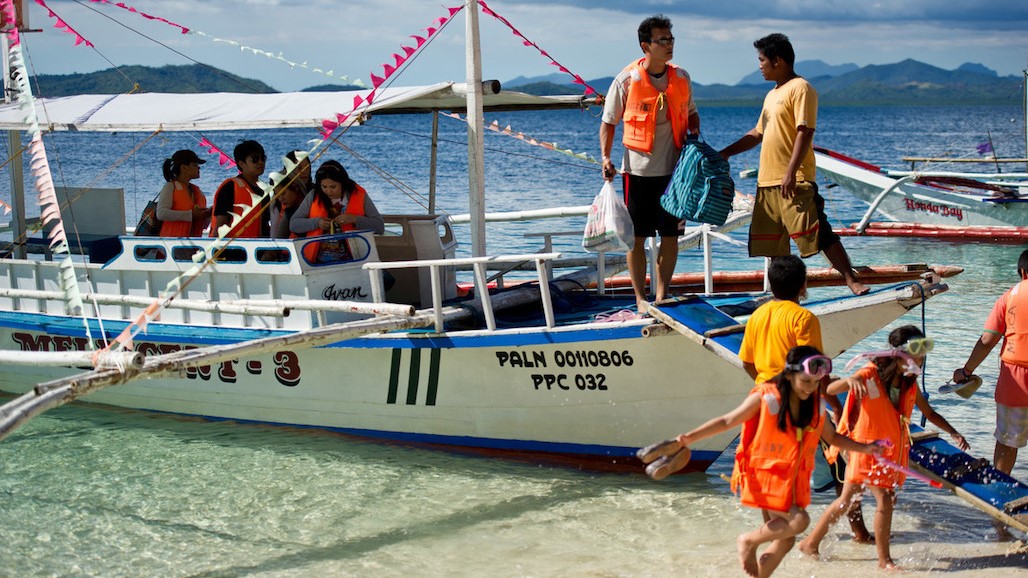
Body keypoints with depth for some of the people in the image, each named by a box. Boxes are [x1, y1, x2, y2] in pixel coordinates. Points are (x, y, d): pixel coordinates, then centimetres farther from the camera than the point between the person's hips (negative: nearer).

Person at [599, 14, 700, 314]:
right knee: (637, 236, 1)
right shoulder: (627, 80, -6)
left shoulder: (681, 77, 5)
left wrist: (694, 132, -1)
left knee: (670, 235, 6)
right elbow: (609, 122, 1)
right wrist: (606, 157, -12)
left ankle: (662, 295, 18)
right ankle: (640, 299, 10)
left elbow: (691, 113, 21)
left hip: (673, 169, 4)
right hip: (638, 170, -3)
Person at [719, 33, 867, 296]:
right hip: (767, 181, 9)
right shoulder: (772, 95, 20)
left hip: (795, 182, -9)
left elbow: (805, 132, -16)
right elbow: (758, 133, 30)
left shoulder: (800, 88, -8)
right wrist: (725, 153, 29)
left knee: (818, 233, -14)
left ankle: (853, 282, -13)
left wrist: (791, 172, -24)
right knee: (772, 244, 8)